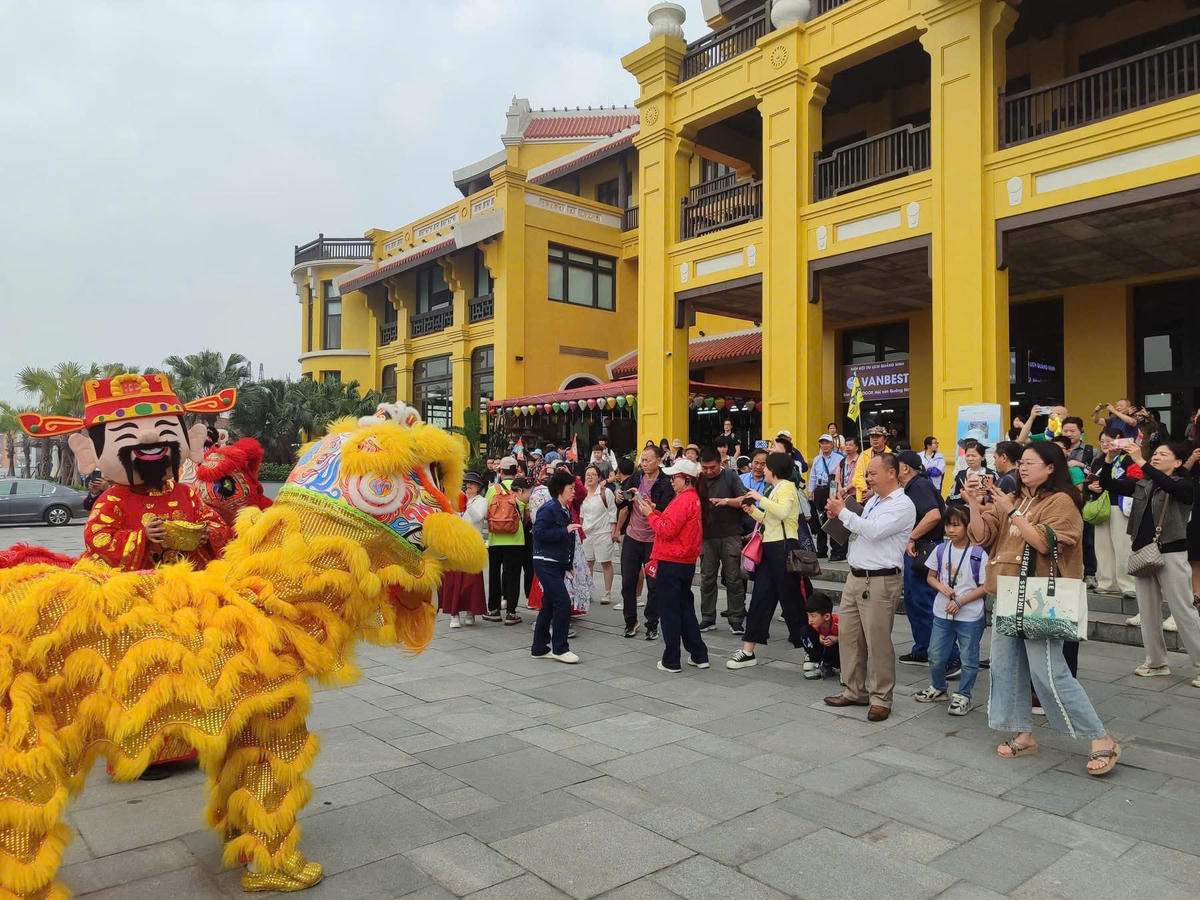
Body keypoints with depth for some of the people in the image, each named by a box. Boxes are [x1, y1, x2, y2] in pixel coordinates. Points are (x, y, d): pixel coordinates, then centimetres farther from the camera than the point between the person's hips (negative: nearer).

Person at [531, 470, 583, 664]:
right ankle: (560, 648, -3)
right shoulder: (549, 508, -14)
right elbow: (539, 532, -24)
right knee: (563, 602, -13)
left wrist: (569, 564, 18)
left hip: (558, 564, 10)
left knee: (549, 605, 13)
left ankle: (539, 648, 21)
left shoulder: (565, 510, 15)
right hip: (546, 562, -10)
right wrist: (565, 531, -22)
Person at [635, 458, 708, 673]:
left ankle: (671, 661, 7)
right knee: (686, 607, 18)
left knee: (669, 611, 0)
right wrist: (654, 510, 8)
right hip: (687, 561, 10)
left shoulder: (683, 500, -18)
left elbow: (667, 530, -21)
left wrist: (649, 514, -9)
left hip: (671, 563, -10)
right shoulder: (693, 498, 13)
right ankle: (699, 656, 22)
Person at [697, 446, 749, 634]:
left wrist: (726, 501, -16)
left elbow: (745, 500, -4)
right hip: (707, 536, 3)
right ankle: (708, 619, 17)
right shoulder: (698, 480, 10)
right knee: (707, 579, 7)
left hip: (730, 535, -3)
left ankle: (736, 620, 6)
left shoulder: (730, 477, 2)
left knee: (734, 579, 0)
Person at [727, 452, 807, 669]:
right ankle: (748, 651, 8)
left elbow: (782, 512, -27)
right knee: (760, 597, 6)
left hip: (784, 546, -9)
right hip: (770, 547, 9)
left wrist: (761, 498, -20)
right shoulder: (776, 489, 19)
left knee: (790, 598, -2)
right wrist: (752, 509, 13)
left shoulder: (787, 487, -9)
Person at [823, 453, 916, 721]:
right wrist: (839, 514, 6)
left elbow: (873, 531, -23)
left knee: (878, 642, -1)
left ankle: (880, 699, 13)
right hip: (855, 577, 9)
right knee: (849, 636, 13)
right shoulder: (872, 501, 16)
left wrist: (843, 512, -14)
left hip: (880, 581, -9)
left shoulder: (902, 505, -11)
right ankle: (855, 691, 26)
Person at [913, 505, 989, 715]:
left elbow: (986, 586, -10)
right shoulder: (941, 550, 2)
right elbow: (931, 576, 11)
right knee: (936, 657, 13)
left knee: (968, 659, 8)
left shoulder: (978, 554, -11)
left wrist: (960, 601, -17)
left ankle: (963, 695, 25)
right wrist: (941, 587, -10)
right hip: (942, 613, 4)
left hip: (970, 617, -4)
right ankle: (938, 688, 34)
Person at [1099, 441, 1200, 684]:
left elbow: (1167, 485, -27)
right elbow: (1107, 484, 4)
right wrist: (1109, 460, -12)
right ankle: (1156, 662, 21)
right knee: (1148, 611, 11)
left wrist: (1140, 461, -32)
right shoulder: (1141, 485, 11)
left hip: (1170, 553, -6)